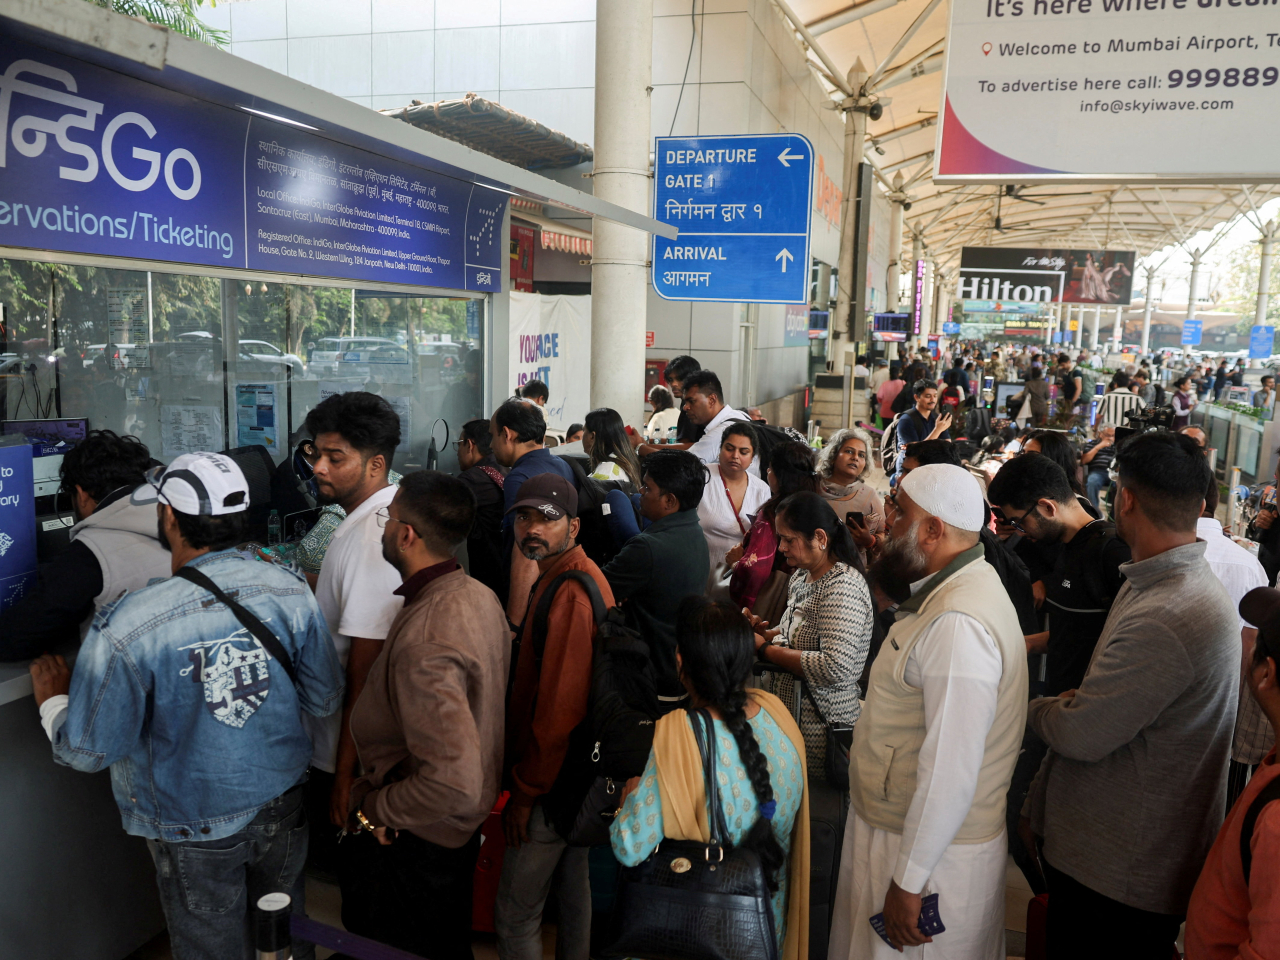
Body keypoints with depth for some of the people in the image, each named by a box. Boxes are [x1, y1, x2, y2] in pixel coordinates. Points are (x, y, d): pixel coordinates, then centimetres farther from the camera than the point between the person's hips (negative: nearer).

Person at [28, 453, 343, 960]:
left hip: (195, 831, -3)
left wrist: (52, 699, 5)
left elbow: (88, 752, -15)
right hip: (282, 805, 3)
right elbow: (325, 701, -5)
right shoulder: (290, 590, -16)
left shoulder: (126, 626, -27)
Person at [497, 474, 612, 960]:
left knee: (515, 912, 3)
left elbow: (558, 710, -26)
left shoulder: (570, 595, -24)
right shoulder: (558, 577, 9)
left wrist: (524, 793, -17)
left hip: (554, 784, -10)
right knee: (572, 887, 24)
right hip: (579, 773, 10)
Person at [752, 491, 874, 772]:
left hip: (820, 726, -9)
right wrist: (764, 630, 1)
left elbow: (837, 669, -29)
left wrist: (765, 649, -22)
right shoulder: (801, 576, 9)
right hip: (790, 711, 9)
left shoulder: (843, 586, -20)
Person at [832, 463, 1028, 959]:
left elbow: (950, 771, -28)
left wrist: (908, 881, -21)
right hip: (895, 826, 9)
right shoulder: (951, 592, 7)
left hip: (934, 852, -9)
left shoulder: (958, 625, -27)